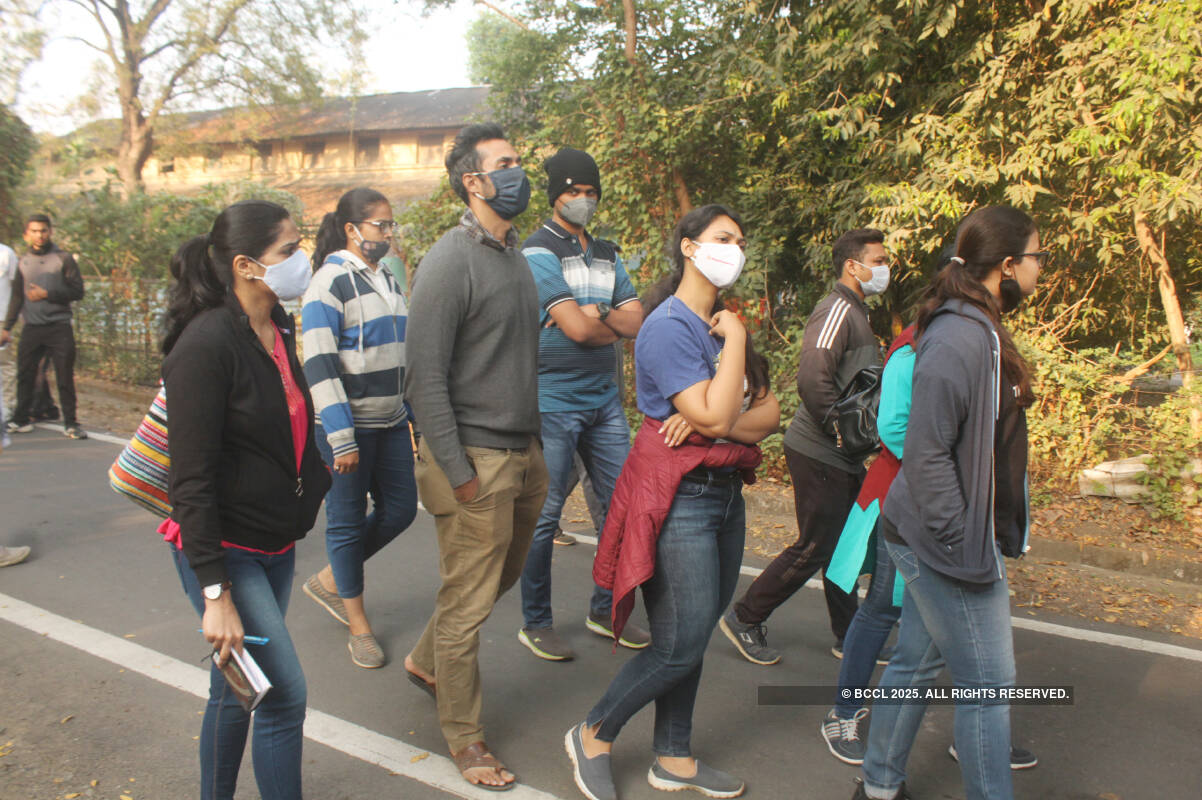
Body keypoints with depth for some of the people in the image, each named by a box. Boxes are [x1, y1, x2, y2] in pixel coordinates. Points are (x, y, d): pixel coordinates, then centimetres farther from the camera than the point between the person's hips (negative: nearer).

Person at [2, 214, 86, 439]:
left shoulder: (63, 259, 2)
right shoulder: (24, 262, 13)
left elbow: (78, 292, -2)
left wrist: (48, 294, -12)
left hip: (59, 327, -3)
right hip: (31, 328, 4)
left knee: (65, 377, -4)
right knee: (25, 374, 5)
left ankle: (70, 424, 2)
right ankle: (21, 420, 17)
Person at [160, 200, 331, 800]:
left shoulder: (278, 330, 5)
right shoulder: (208, 342, -20)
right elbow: (191, 478, -22)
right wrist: (215, 592, -23)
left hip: (274, 544, 8)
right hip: (222, 548, -8)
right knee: (284, 694, -6)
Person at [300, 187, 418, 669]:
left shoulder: (387, 279, 13)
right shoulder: (330, 283, -12)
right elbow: (319, 366, -18)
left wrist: (416, 413, 18)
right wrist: (341, 440, -21)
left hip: (390, 422, 8)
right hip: (347, 428, -8)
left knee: (400, 508, 11)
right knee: (347, 521, 5)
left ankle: (329, 581, 31)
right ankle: (358, 626, 20)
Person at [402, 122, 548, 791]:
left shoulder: (515, 255, 12)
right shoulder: (450, 262, -14)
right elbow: (425, 380, -17)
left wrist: (535, 446, 15)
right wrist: (458, 472, -18)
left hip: (523, 454, 9)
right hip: (476, 461, -9)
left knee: (503, 576, 22)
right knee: (468, 604, 3)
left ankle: (427, 661, 45)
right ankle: (465, 740, 21)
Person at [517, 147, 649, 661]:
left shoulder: (607, 256, 15)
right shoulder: (539, 252, -8)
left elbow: (636, 320, 5)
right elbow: (577, 329, -18)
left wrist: (595, 314, -12)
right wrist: (612, 326, 1)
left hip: (604, 402, 7)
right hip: (553, 402, -7)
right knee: (545, 515, 1)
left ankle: (605, 612, 25)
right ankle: (535, 624, 16)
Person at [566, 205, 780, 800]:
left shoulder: (722, 325, 12)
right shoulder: (669, 326, -14)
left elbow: (769, 413, 4)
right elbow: (714, 417, -23)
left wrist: (710, 423, -15)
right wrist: (735, 338, -15)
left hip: (725, 492, 8)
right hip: (680, 498, -8)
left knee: (691, 639, 14)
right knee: (680, 645, -3)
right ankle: (592, 737, 18)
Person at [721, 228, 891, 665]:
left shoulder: (857, 312, 17)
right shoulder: (837, 310, -15)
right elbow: (813, 380, -28)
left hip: (844, 455, 10)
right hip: (820, 453, -10)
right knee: (813, 548, -2)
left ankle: (849, 637, 26)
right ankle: (744, 618, 11)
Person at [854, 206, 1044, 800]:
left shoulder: (979, 329, 12)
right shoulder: (960, 337, -21)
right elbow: (926, 453, -24)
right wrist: (962, 543, -22)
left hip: (931, 540, 10)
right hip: (953, 546, -10)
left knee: (917, 662, 19)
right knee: (987, 684, 3)